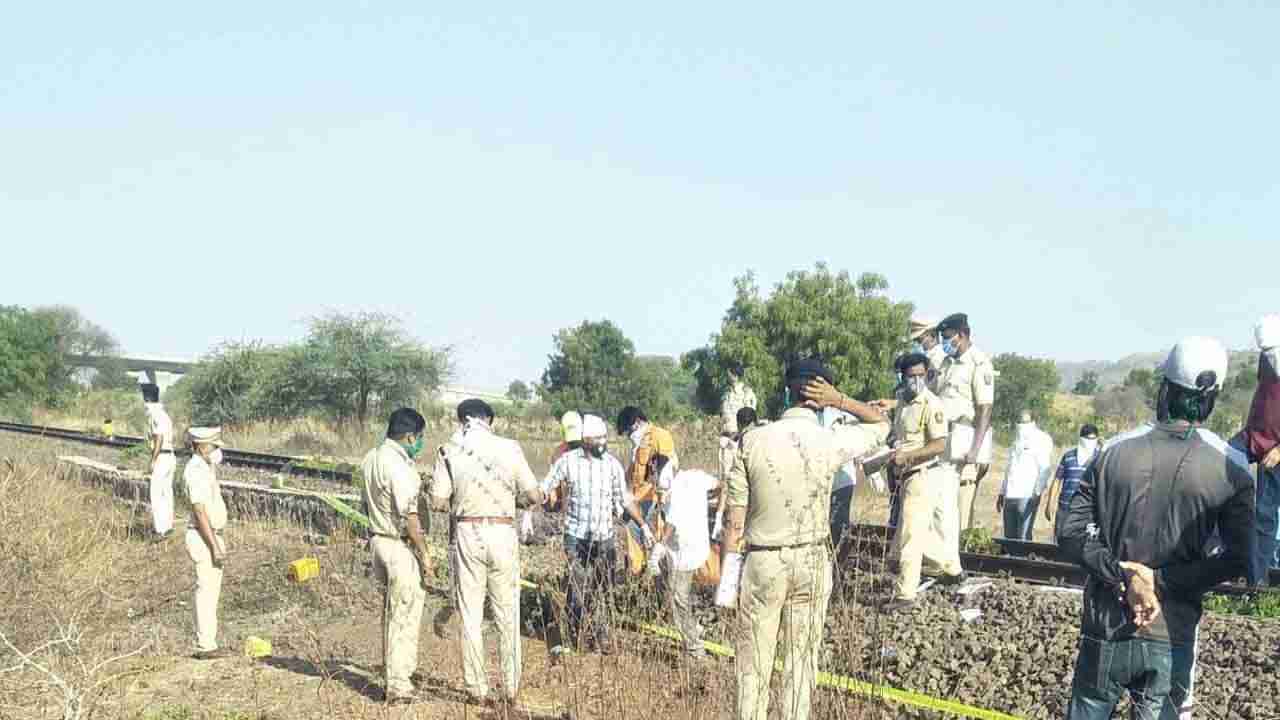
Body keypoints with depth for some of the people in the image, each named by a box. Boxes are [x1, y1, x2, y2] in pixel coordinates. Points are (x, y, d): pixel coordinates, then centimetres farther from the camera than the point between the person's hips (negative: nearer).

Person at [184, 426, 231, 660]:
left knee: (211, 590, 12)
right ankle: (205, 647, -2)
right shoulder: (196, 471, -19)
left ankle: (208, 643, 17)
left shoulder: (204, 468, 14)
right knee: (206, 591, -6)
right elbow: (200, 512, -24)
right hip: (205, 539, -10)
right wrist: (215, 547, -24)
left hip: (211, 537, 10)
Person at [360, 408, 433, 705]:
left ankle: (393, 669, 31)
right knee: (405, 614, -4)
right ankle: (399, 686, -2)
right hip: (401, 546, -9)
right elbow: (409, 515, -21)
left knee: (391, 610, 19)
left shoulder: (370, 458, 8)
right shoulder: (398, 466, -21)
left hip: (378, 540, 9)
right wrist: (424, 553, -15)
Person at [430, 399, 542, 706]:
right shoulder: (510, 448, -3)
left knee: (471, 615, 8)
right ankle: (511, 687, 13)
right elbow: (533, 495, -2)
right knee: (507, 614, 10)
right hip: (503, 533, 0)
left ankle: (477, 689, 11)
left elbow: (438, 500, -4)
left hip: (467, 534, 0)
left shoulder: (450, 452, -2)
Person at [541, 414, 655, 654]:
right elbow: (544, 489, 1)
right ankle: (577, 634, 12)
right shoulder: (567, 461, -3)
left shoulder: (612, 464, 4)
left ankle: (600, 636, 16)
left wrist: (643, 525, 9)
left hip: (604, 537, 2)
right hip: (576, 536, -2)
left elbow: (625, 499, 11)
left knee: (602, 589, 4)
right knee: (579, 587, -6)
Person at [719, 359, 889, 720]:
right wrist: (839, 400, 0)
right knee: (801, 659, 11)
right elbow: (881, 424, 11)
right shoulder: (830, 443, -9)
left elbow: (735, 516, -6)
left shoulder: (754, 440, -9)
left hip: (762, 562, 0)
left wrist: (727, 572, 1)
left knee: (754, 662, 7)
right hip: (812, 561, 0)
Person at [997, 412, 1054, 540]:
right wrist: (1002, 492, 25)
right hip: (1010, 496, 7)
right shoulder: (1017, 440, 24)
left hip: (1028, 496, -7)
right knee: (1009, 537, 3)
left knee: (1023, 538, -12)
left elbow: (1045, 468, -10)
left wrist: (1037, 492, -19)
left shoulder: (1042, 439, 0)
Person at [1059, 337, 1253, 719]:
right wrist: (1159, 580, -10)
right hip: (1171, 637, -1)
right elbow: (1236, 560, -10)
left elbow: (1070, 536, -5)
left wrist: (1124, 575, -10)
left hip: (1105, 629, 1)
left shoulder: (1115, 451, -3)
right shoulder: (1230, 469, -7)